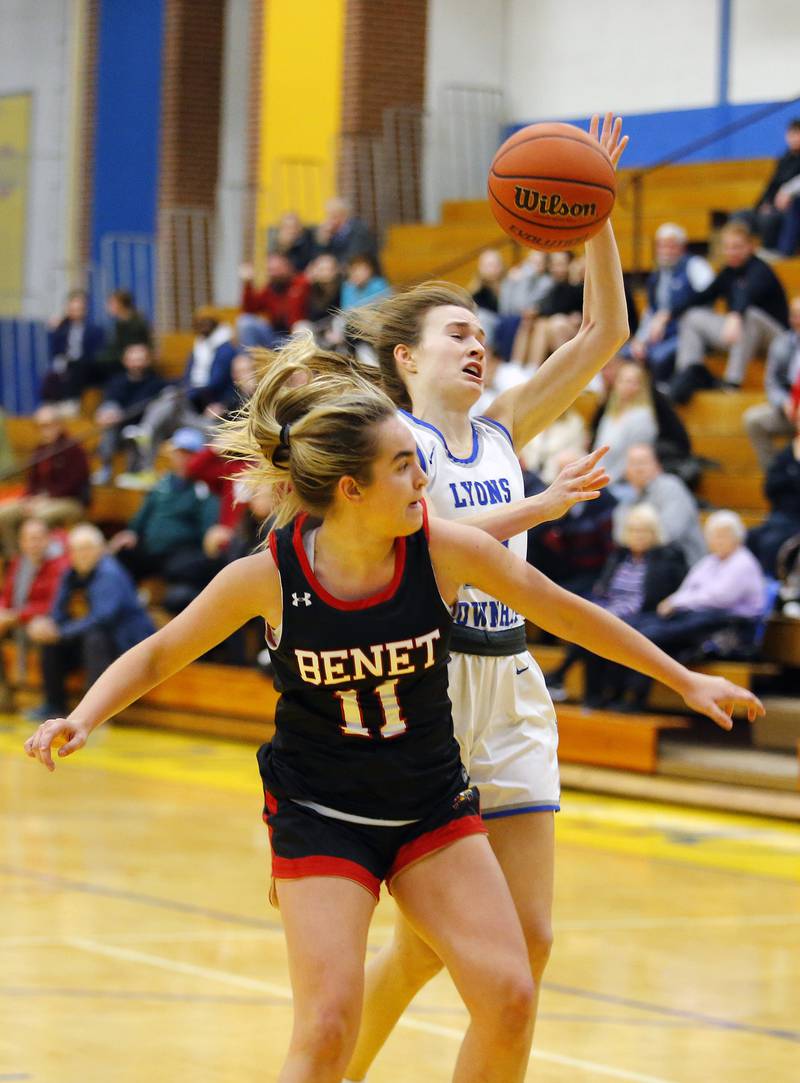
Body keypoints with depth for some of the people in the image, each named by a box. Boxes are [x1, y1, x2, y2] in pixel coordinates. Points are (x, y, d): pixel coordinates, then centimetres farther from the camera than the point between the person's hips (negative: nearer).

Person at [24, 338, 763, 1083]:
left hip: (432, 806, 3)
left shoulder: (446, 551, -15)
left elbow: (563, 612, 0)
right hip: (317, 817, -3)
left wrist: (684, 680, 8)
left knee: (509, 999, -6)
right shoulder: (267, 577, -18)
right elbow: (156, 657, -3)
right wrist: (81, 720, -21)